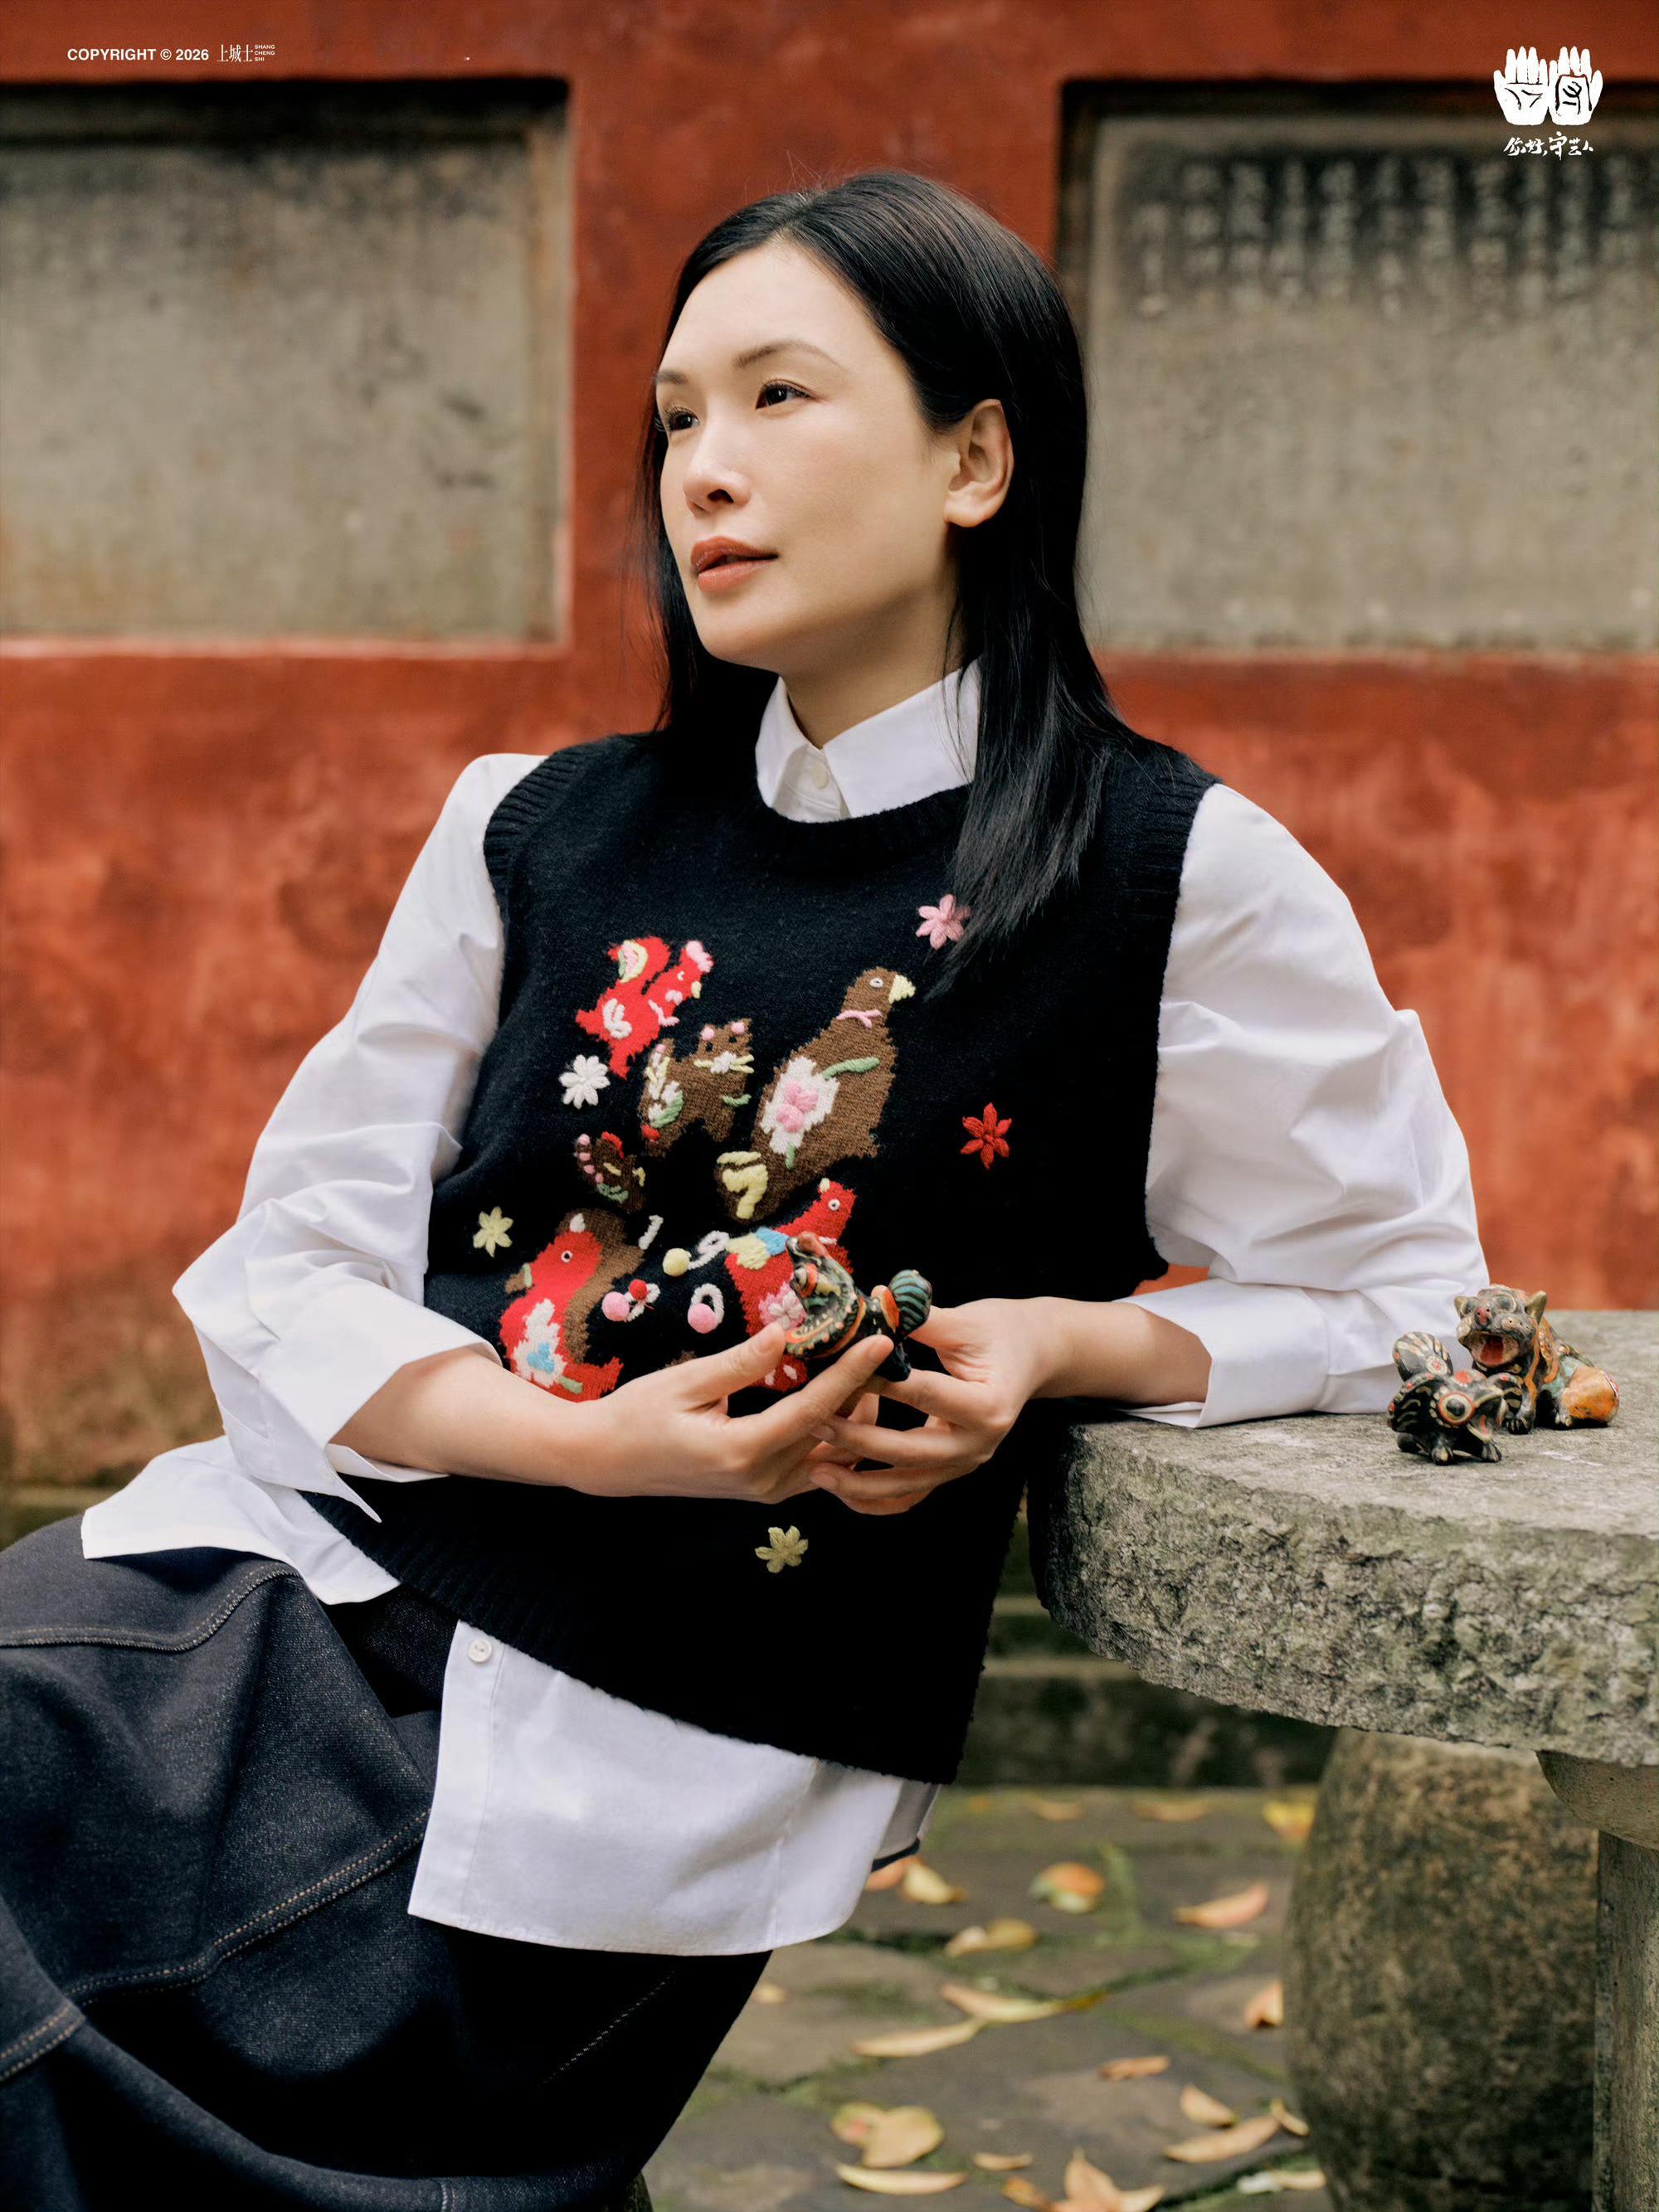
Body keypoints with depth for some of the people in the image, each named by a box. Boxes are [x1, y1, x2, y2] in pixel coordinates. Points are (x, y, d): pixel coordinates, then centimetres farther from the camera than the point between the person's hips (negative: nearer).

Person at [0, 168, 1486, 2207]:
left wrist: (1056, 1344, -11)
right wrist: (600, 1439, -13)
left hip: (654, 1740, -4)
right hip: (319, 1560, 4)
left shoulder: (1175, 879, 0)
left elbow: (1399, 1291, 8)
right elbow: (285, 1275, 7)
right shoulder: (541, 831, 10)